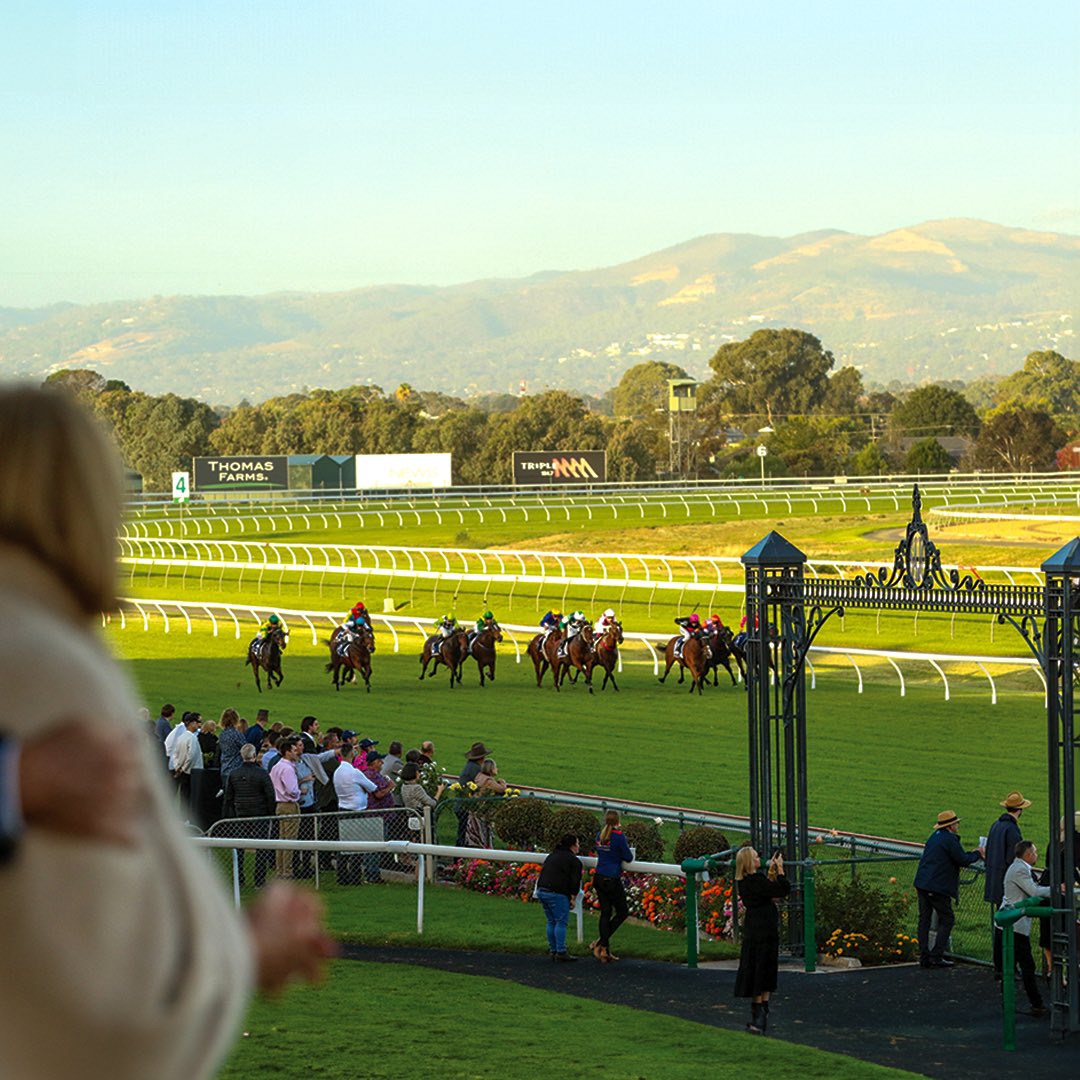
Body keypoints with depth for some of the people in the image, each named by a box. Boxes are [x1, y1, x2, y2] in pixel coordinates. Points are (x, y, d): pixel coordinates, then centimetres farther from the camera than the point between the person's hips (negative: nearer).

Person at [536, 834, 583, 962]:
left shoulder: (552, 856, 22)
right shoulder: (574, 861, -4)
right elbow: (575, 881, -9)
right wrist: (572, 898, 1)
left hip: (541, 890, 8)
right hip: (556, 893, -8)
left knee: (551, 922, 15)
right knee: (561, 922, -3)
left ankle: (553, 951, 16)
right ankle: (561, 952, -6)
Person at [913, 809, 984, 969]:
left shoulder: (935, 836, 17)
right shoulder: (949, 839, -12)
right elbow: (963, 860, -13)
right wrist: (977, 854, 5)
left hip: (922, 883, 9)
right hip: (937, 887, -9)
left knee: (924, 919, 9)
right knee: (947, 920, 1)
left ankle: (924, 957, 9)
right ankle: (937, 956, -4)